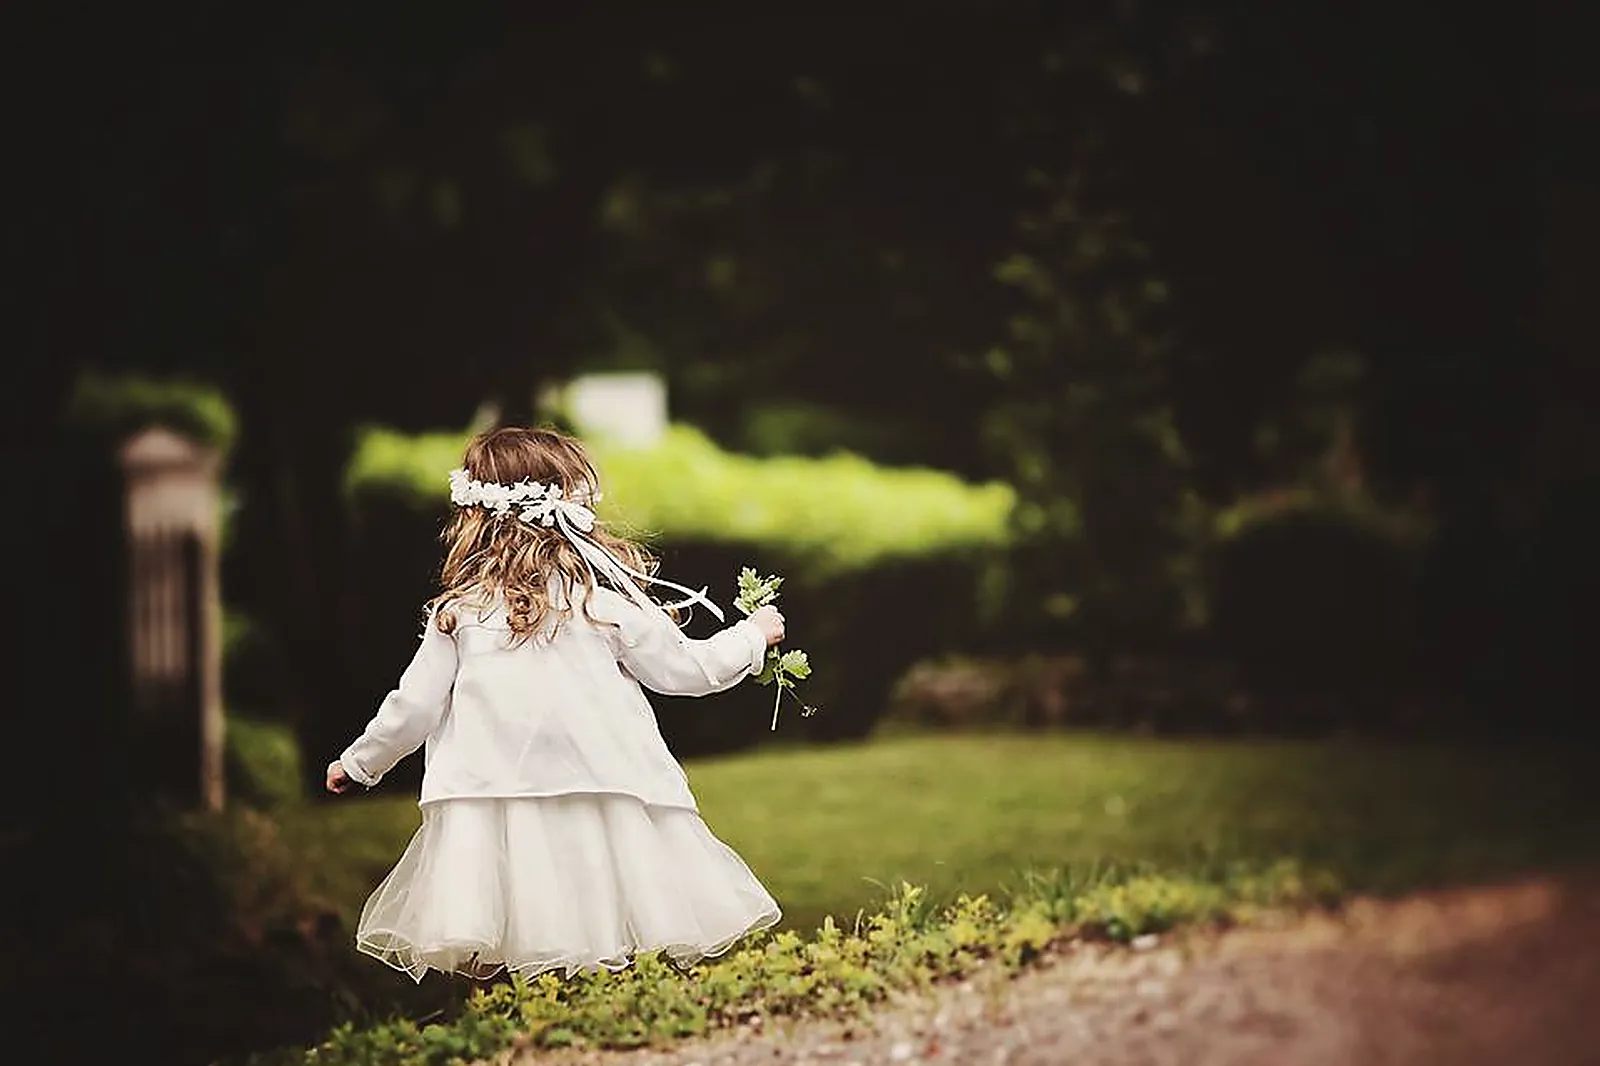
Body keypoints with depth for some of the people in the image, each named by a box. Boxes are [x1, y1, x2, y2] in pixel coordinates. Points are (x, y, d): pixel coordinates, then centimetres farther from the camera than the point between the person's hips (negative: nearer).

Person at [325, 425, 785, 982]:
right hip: (607, 803, -1)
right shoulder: (608, 601, 2)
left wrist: (358, 763, 29)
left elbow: (413, 708, 11)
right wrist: (753, 634, 31)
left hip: (492, 804, 1)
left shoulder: (459, 613, 5)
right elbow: (686, 668, 13)